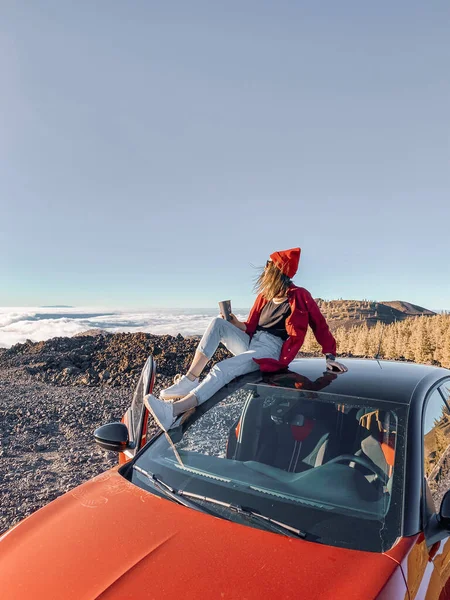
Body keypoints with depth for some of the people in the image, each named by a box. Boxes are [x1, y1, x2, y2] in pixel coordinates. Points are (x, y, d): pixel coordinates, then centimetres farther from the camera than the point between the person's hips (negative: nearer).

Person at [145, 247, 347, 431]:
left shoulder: (299, 296, -3)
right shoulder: (264, 296, 17)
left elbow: (320, 325, -4)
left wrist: (330, 357, -11)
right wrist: (236, 323, -2)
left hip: (271, 349, -7)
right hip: (250, 342, 7)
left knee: (223, 368, -31)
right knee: (218, 323, -16)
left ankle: (174, 410, -43)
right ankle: (189, 380, -24)